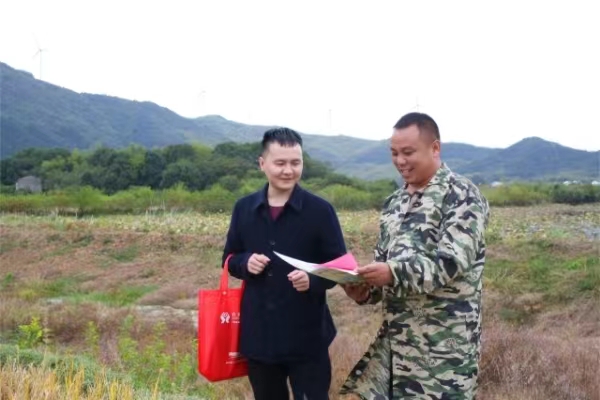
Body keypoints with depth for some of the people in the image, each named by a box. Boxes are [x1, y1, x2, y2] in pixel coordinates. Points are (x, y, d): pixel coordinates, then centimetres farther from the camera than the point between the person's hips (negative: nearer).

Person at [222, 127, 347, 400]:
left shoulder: (320, 210, -6)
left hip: (307, 337, -3)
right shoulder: (244, 208, 5)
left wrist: (313, 280, -23)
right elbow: (229, 259, 14)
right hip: (258, 335, 4)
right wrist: (246, 263, -9)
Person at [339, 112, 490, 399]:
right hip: (395, 335, 7)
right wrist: (366, 290, -4)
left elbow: (453, 262, -21)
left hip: (445, 341, -7)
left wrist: (394, 273, -33)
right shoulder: (395, 202, 13)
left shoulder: (462, 196, -9)